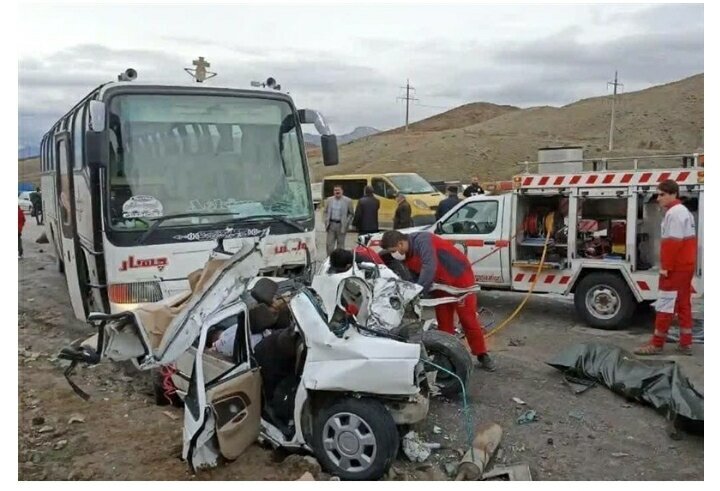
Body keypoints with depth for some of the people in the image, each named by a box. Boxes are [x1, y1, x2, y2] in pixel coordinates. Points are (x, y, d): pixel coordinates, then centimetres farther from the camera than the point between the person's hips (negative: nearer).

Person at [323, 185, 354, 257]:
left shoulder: (348, 201, -3)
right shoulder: (329, 200, 6)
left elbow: (351, 214, 2)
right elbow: (326, 212, 14)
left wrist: (346, 223, -7)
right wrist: (326, 221, 3)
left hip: (341, 226, -2)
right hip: (331, 224, 2)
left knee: (340, 244, 5)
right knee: (329, 244, 1)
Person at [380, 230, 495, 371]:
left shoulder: (422, 240, -29)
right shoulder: (406, 257, -2)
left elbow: (429, 268, -39)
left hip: (460, 276, -8)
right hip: (441, 284, 8)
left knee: (468, 319, -3)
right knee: (443, 322, 7)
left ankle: (482, 355, 8)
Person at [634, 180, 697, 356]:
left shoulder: (673, 213, -16)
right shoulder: (684, 211, 17)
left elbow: (672, 242, -23)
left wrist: (665, 267, -20)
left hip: (675, 268, -11)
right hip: (686, 265, 11)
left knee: (665, 306, -6)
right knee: (683, 305, 13)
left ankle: (657, 344, -2)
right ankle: (686, 344, 17)